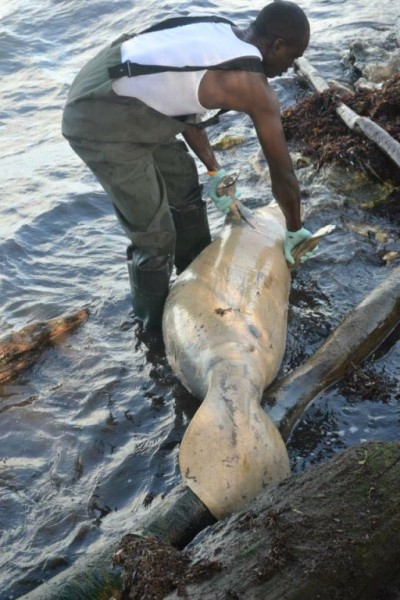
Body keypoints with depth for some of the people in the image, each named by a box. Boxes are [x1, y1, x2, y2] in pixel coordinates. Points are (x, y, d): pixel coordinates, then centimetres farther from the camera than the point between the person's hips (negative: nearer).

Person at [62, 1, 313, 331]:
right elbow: (283, 175, -4)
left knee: (183, 181, 24)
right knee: (155, 236, 2)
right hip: (101, 122, -10)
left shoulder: (222, 34, 10)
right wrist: (295, 231, 12)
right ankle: (156, 323, 27)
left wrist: (214, 170, 24)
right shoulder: (257, 90, -14)